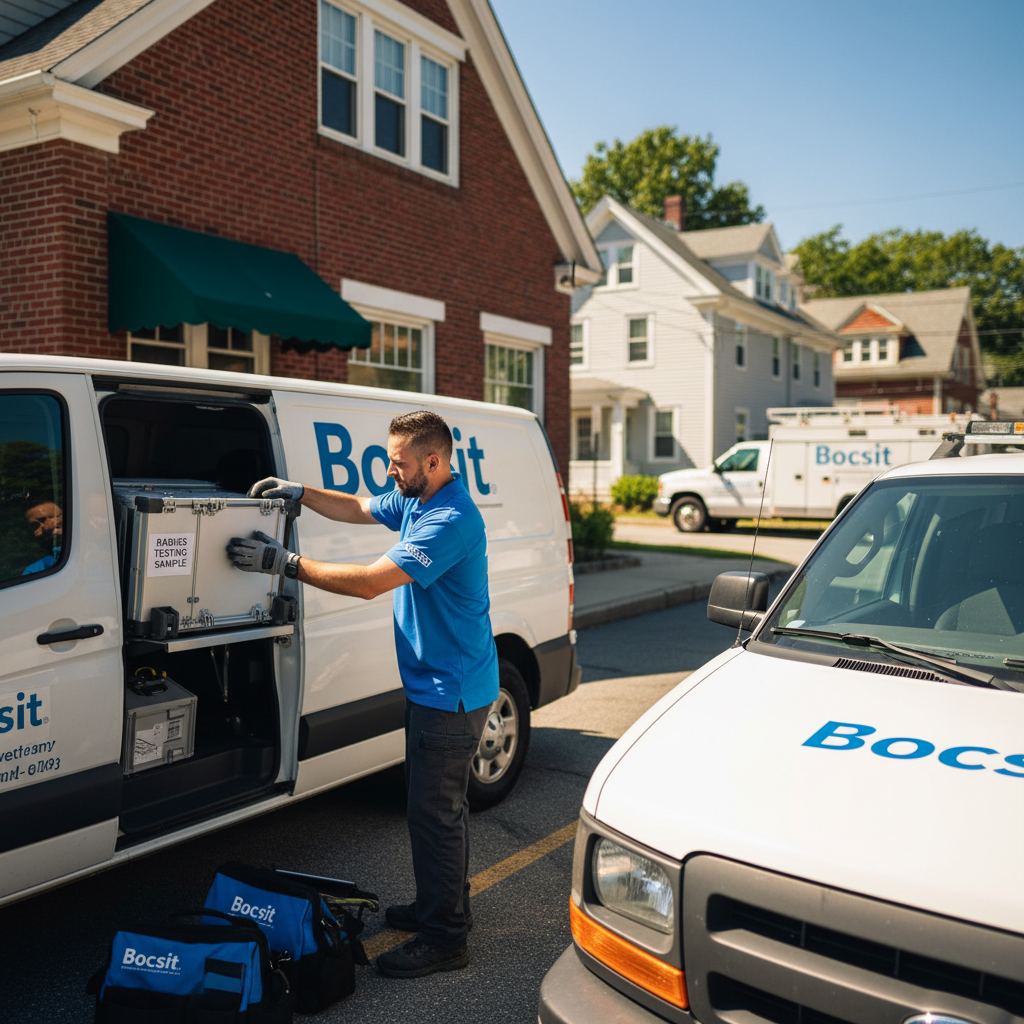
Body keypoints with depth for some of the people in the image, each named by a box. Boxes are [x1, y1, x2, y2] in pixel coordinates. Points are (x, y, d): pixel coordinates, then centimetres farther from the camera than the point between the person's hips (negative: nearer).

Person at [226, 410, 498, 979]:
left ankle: (445, 938, 12)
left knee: (435, 812, -2)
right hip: (433, 685, 11)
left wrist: (285, 563, -26)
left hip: (451, 692, -11)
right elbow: (358, 509, 23)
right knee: (440, 803, 21)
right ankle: (444, 906, 37)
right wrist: (299, 493, 8)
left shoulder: (450, 521, -26)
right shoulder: (414, 501, 7)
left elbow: (371, 581, -30)